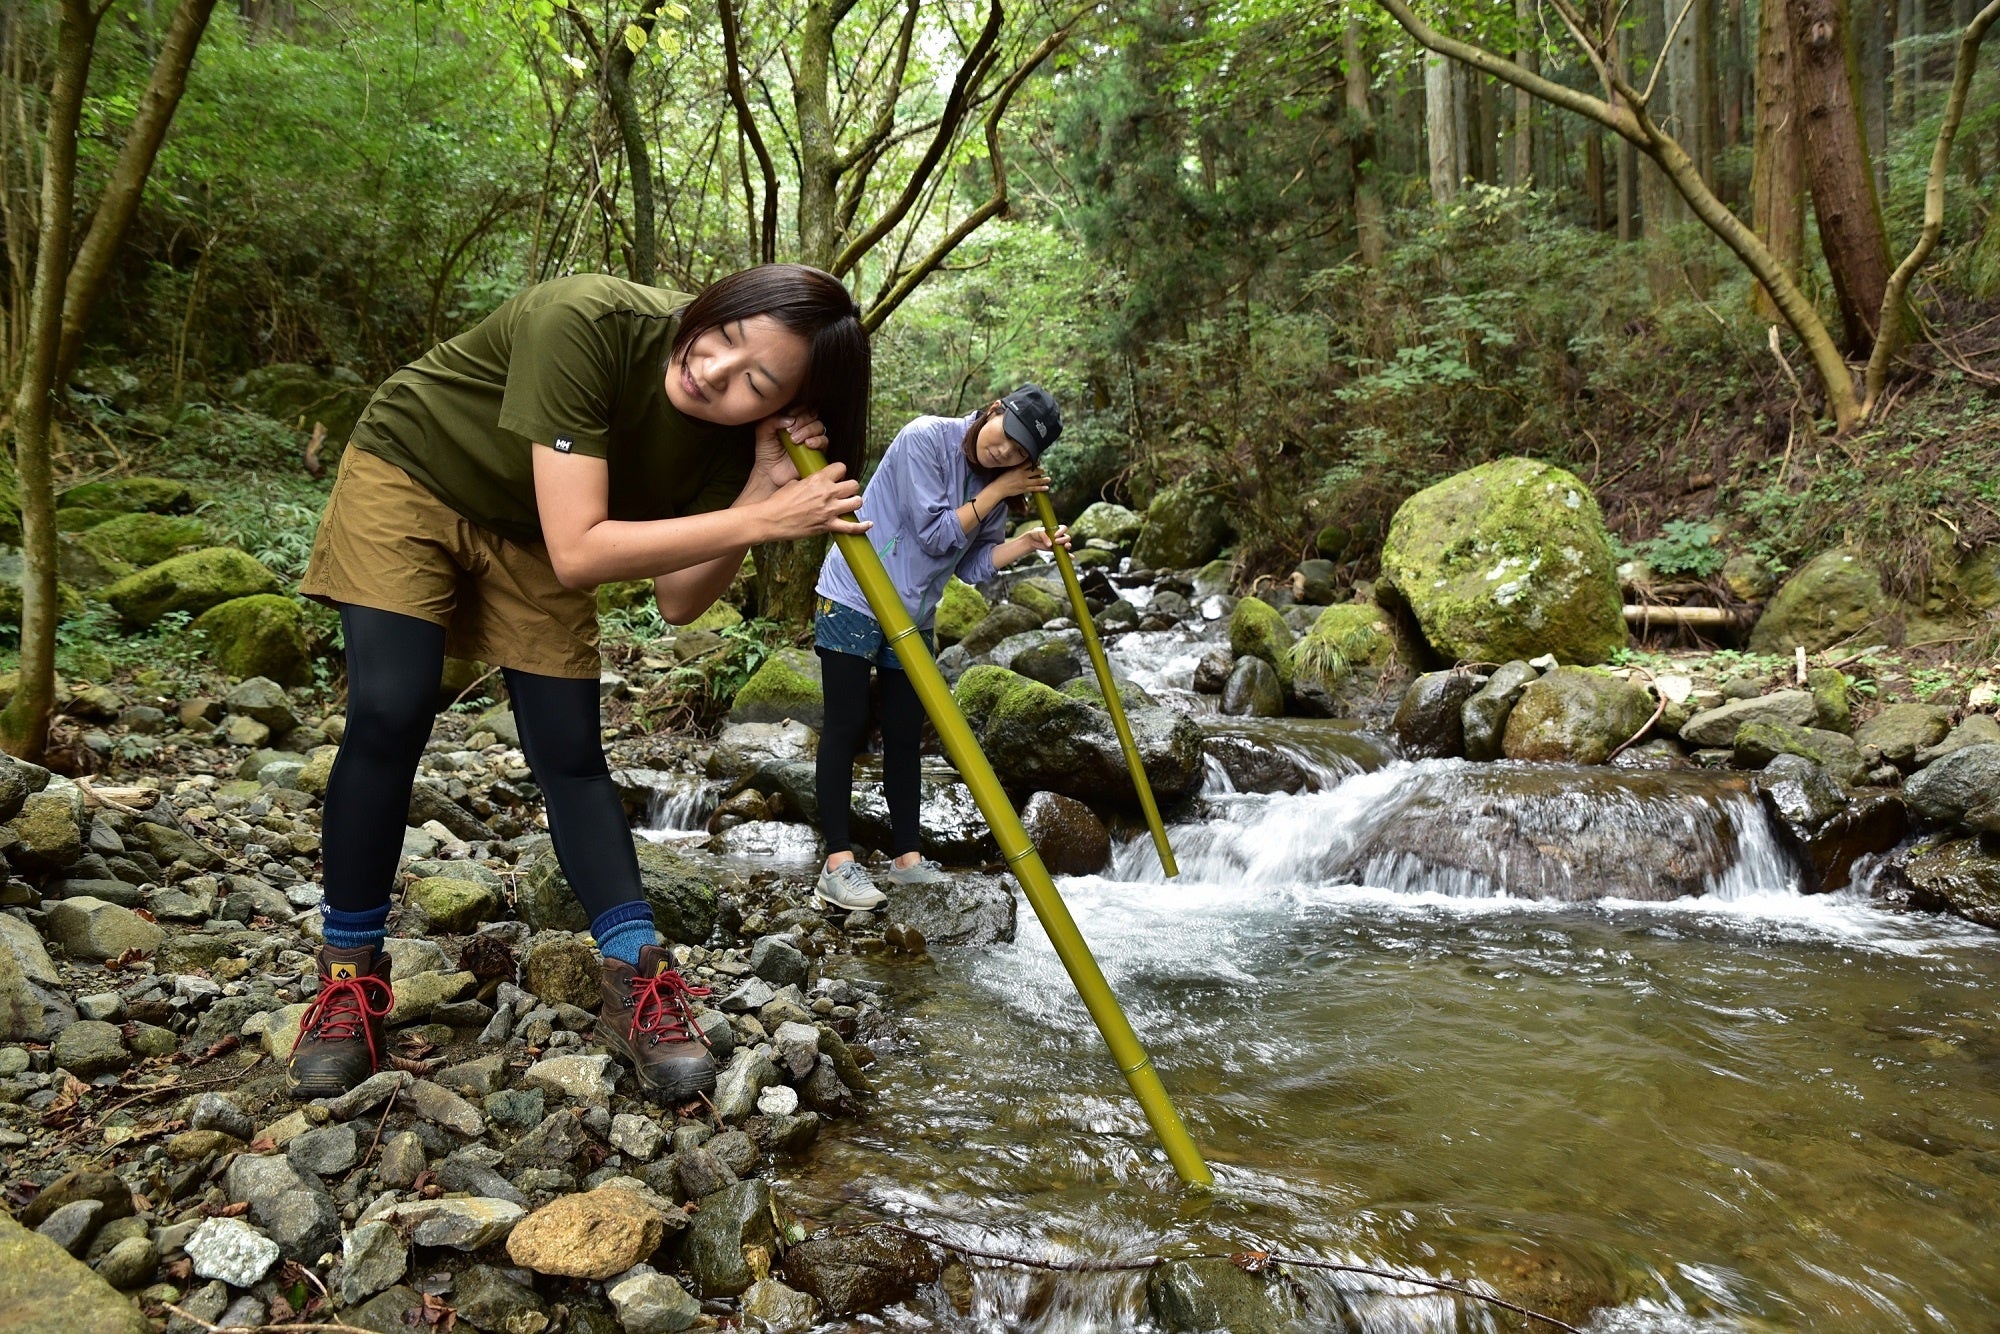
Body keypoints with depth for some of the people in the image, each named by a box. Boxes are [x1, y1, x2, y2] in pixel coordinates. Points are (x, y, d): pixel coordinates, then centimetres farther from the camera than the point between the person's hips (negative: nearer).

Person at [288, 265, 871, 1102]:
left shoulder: (736, 431, -21)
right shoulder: (585, 324, -38)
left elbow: (677, 602, -20)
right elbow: (579, 551, -40)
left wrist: (763, 488, -32)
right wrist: (758, 522, -42)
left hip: (529, 531, 4)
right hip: (409, 472, -4)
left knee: (570, 751, -3)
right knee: (389, 717, -17)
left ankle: (638, 990, 0)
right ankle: (349, 981, 1)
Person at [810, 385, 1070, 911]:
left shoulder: (998, 482, 4)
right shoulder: (926, 438, -17)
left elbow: (973, 566, 2)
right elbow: (934, 534, -20)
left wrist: (1029, 542, -9)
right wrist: (996, 493, -16)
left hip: (913, 619, 7)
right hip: (853, 600, -6)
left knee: (904, 737, 8)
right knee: (845, 727, -6)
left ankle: (908, 859, 15)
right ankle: (838, 864, -5)